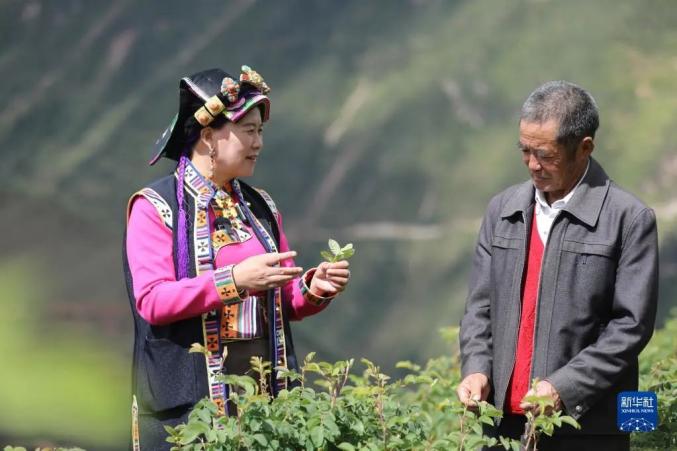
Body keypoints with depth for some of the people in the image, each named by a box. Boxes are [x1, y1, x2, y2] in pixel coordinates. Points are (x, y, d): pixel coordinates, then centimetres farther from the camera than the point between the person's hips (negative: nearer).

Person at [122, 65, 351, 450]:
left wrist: (312, 289, -4)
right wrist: (234, 280, -25)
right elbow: (152, 301, -16)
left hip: (264, 389, 5)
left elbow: (284, 303, 18)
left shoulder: (260, 207, 14)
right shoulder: (156, 207, -4)